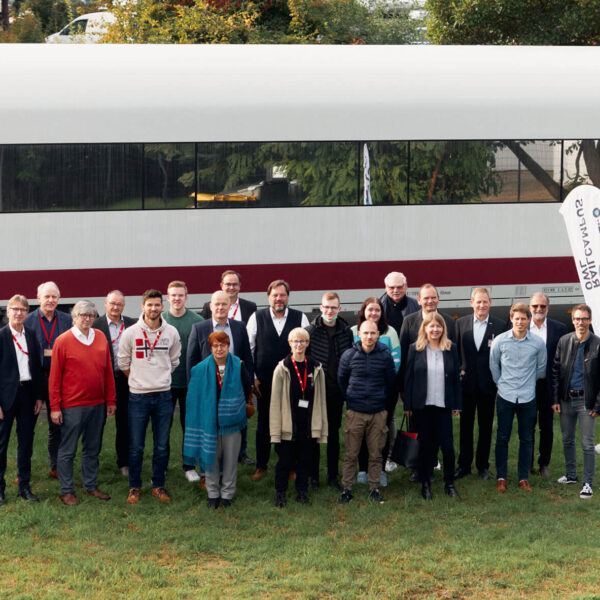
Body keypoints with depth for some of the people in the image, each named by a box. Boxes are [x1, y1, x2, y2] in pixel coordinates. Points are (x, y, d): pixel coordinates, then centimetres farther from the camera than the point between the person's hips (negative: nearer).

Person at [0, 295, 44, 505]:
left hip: (28, 393, 5)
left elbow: (37, 367, 11)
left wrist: (39, 396, 6)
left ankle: (24, 486, 18)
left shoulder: (31, 336, 8)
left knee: (26, 442, 10)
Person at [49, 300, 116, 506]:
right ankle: (66, 491, 9)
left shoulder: (101, 338, 6)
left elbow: (108, 371, 11)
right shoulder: (62, 341, -7)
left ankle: (91, 486, 25)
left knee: (92, 449, 14)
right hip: (72, 407, -5)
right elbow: (55, 377, -6)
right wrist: (55, 407, -8)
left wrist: (110, 400, 9)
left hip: (97, 404, 5)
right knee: (67, 450, 1)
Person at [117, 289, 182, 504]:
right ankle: (134, 487, 14)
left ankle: (158, 486, 18)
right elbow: (123, 362, 7)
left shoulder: (171, 333, 1)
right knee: (136, 447, 2)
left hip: (163, 395, 2)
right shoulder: (131, 333, -5)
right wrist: (138, 380, 10)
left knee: (162, 446, 6)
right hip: (138, 396, -2)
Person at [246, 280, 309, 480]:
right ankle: (261, 465, 21)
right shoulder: (257, 317, 1)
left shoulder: (300, 318, 1)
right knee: (263, 424, 9)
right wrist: (252, 377, 0)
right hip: (264, 382, 0)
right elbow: (248, 349, 4)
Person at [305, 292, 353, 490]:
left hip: (337, 391, 3)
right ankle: (313, 475, 14)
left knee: (334, 433, 11)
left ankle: (333, 476, 19)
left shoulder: (346, 331, 3)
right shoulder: (311, 331, -6)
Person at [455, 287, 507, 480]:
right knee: (465, 426, 8)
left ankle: (483, 465, 18)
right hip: (467, 383, 1)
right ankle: (464, 465, 17)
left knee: (486, 426, 8)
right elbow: (456, 351, 5)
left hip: (488, 384, -1)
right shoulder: (461, 323, 3)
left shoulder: (499, 325, -2)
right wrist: (458, 374, -2)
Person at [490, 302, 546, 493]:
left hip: (528, 398, 1)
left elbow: (541, 368, 12)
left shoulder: (538, 343, -3)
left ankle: (524, 478, 15)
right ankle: (501, 477, 12)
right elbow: (493, 365, 11)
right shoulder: (500, 341, -4)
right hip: (505, 397, 0)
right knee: (502, 437, 3)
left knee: (526, 439, 5)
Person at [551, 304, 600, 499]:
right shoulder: (564, 341, 2)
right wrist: (555, 399, 2)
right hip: (566, 400, 4)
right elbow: (555, 371, 6)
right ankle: (571, 475, 31)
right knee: (567, 440, 15)